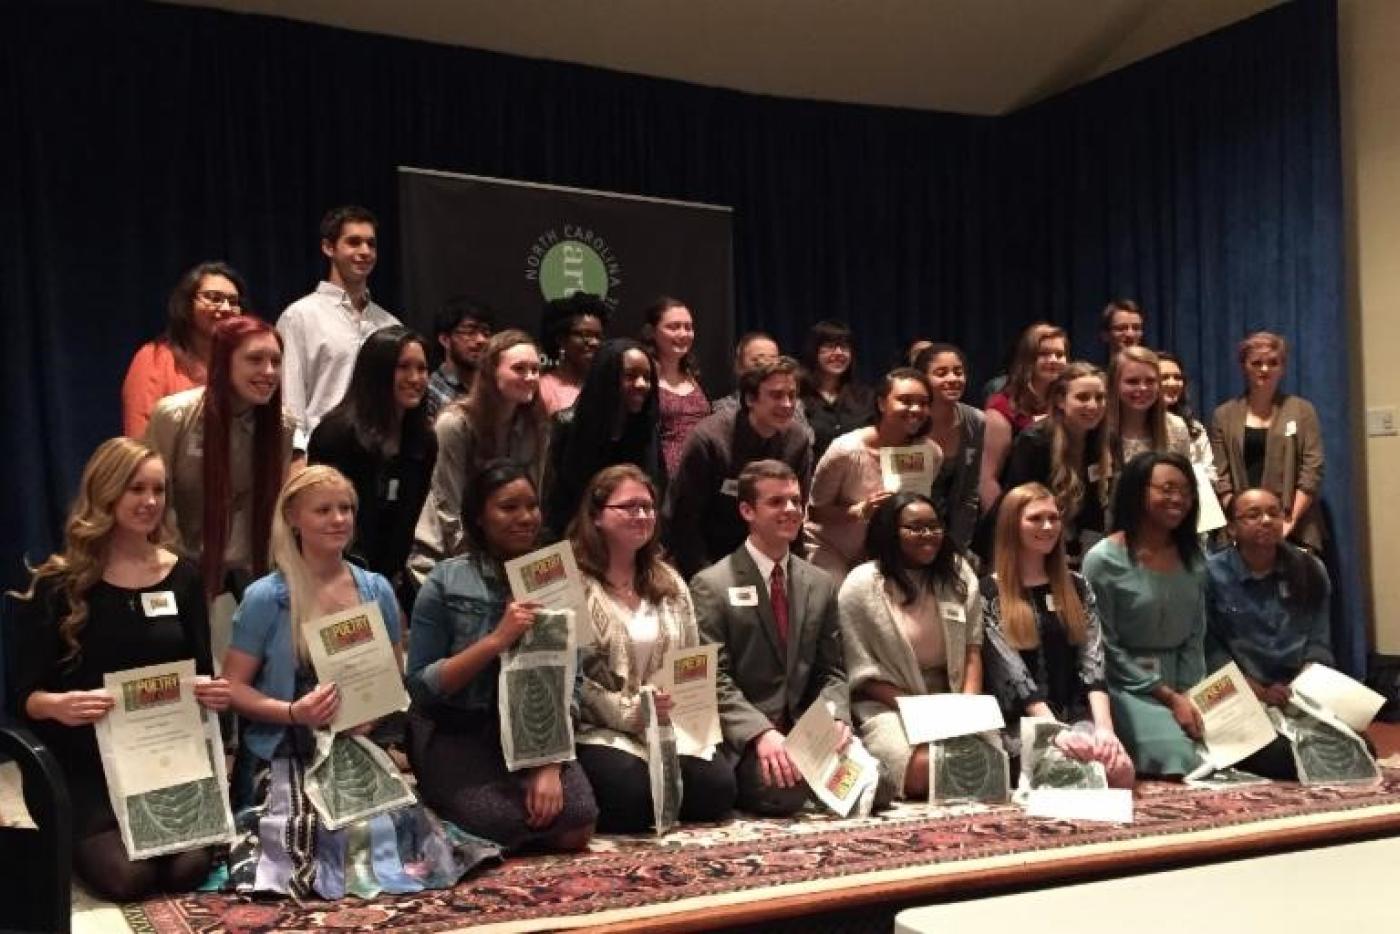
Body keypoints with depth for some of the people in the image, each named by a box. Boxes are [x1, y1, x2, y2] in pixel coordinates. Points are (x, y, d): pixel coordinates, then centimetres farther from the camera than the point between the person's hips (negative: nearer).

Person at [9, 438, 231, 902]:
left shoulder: (183, 576, 6)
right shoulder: (58, 583, -4)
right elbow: (23, 692, -6)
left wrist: (213, 692, -15)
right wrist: (58, 705, -30)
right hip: (86, 765, -2)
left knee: (188, 870, -21)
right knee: (127, 876, -23)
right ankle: (80, 840, 13)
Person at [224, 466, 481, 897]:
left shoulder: (377, 590, 8)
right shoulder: (265, 597, -5)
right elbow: (232, 686, -3)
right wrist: (293, 713, -20)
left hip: (360, 748, 4)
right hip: (287, 753, -4)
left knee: (388, 831, -22)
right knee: (318, 842, -28)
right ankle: (255, 839, 4)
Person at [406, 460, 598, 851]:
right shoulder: (446, 582, -7)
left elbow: (569, 680, -3)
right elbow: (419, 686, -11)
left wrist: (550, 764, -16)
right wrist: (496, 640, -22)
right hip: (454, 733, -2)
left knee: (575, 825, -21)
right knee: (504, 823, -26)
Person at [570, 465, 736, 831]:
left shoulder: (669, 583, 15)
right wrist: (632, 712, -20)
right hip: (601, 731, -5)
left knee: (718, 788, -18)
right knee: (631, 798, -30)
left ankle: (655, 803, 11)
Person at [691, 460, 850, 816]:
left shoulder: (820, 585, 13)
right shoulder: (711, 585, -4)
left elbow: (830, 671, 13)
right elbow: (714, 680, -10)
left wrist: (835, 716, -9)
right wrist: (761, 732, -25)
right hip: (742, 736, -5)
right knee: (783, 792, -31)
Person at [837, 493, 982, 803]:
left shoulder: (958, 574, 6)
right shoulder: (862, 586, -6)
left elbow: (972, 648, 7)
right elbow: (864, 673, -6)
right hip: (889, 704, -3)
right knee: (924, 769, -30)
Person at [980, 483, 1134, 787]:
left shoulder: (1076, 586, 14)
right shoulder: (989, 593, 0)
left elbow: (1093, 662, 3)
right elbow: (1012, 675, -9)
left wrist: (1104, 727, -14)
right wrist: (1057, 732, -21)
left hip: (1077, 716, 4)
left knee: (1121, 769, -28)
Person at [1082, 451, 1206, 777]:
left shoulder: (1193, 558, 10)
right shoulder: (1104, 560, -8)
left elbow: (1196, 637, 10)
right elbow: (1104, 647, -10)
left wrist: (1190, 695, -5)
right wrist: (1168, 697, -12)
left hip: (1181, 682, 6)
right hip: (1126, 684, -5)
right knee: (1174, 753, -29)